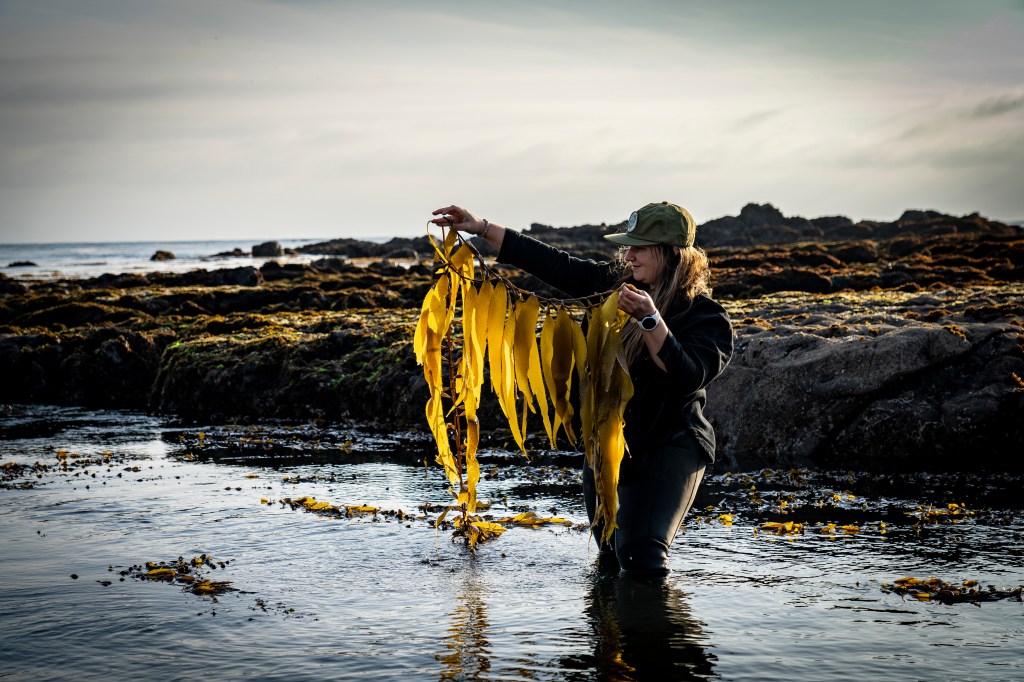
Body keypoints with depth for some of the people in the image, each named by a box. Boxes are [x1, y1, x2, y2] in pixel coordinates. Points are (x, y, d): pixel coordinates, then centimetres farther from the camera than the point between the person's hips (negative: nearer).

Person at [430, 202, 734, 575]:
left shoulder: (706, 317, -13)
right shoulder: (615, 283, 2)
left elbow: (688, 377, -27)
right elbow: (552, 263, 6)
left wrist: (651, 320, -35)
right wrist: (482, 228, 5)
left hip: (668, 447, -6)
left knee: (641, 556, -21)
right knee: (610, 560, 10)